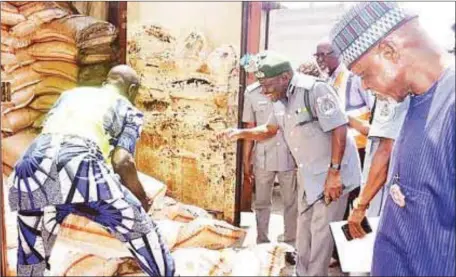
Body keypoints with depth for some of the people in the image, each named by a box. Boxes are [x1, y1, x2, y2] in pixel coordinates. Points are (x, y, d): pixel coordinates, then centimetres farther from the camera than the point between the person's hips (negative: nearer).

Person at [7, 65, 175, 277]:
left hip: (30, 170, 6)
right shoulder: (128, 110, 19)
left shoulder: (70, 94, 33)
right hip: (78, 170, -5)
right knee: (138, 227, 12)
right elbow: (122, 161, 3)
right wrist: (141, 197, 18)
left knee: (31, 248, 26)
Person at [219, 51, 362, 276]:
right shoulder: (283, 100, 4)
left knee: (321, 230, 0)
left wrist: (334, 172, -25)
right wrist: (241, 133, 1)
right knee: (304, 227, 19)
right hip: (308, 174, 9)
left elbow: (339, 129, -25)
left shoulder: (314, 89, -23)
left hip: (332, 173, -9)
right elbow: (269, 129, 18)